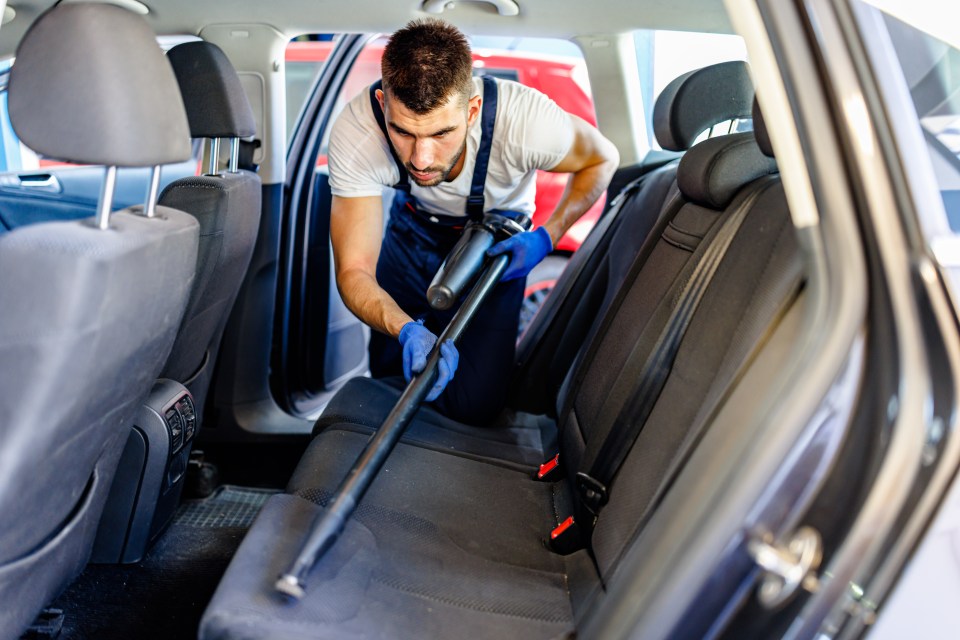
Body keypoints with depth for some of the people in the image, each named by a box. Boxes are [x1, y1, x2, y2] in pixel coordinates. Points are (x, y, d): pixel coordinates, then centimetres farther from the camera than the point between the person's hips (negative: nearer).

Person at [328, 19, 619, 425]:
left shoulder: (525, 119, -39)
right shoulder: (355, 133, -36)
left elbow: (602, 160, -15)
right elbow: (353, 269, -31)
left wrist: (547, 238, -26)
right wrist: (408, 331, -50)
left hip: (495, 236, -1)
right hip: (414, 227, 2)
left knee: (473, 405, -9)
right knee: (387, 373, 9)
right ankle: (427, 324, 38)